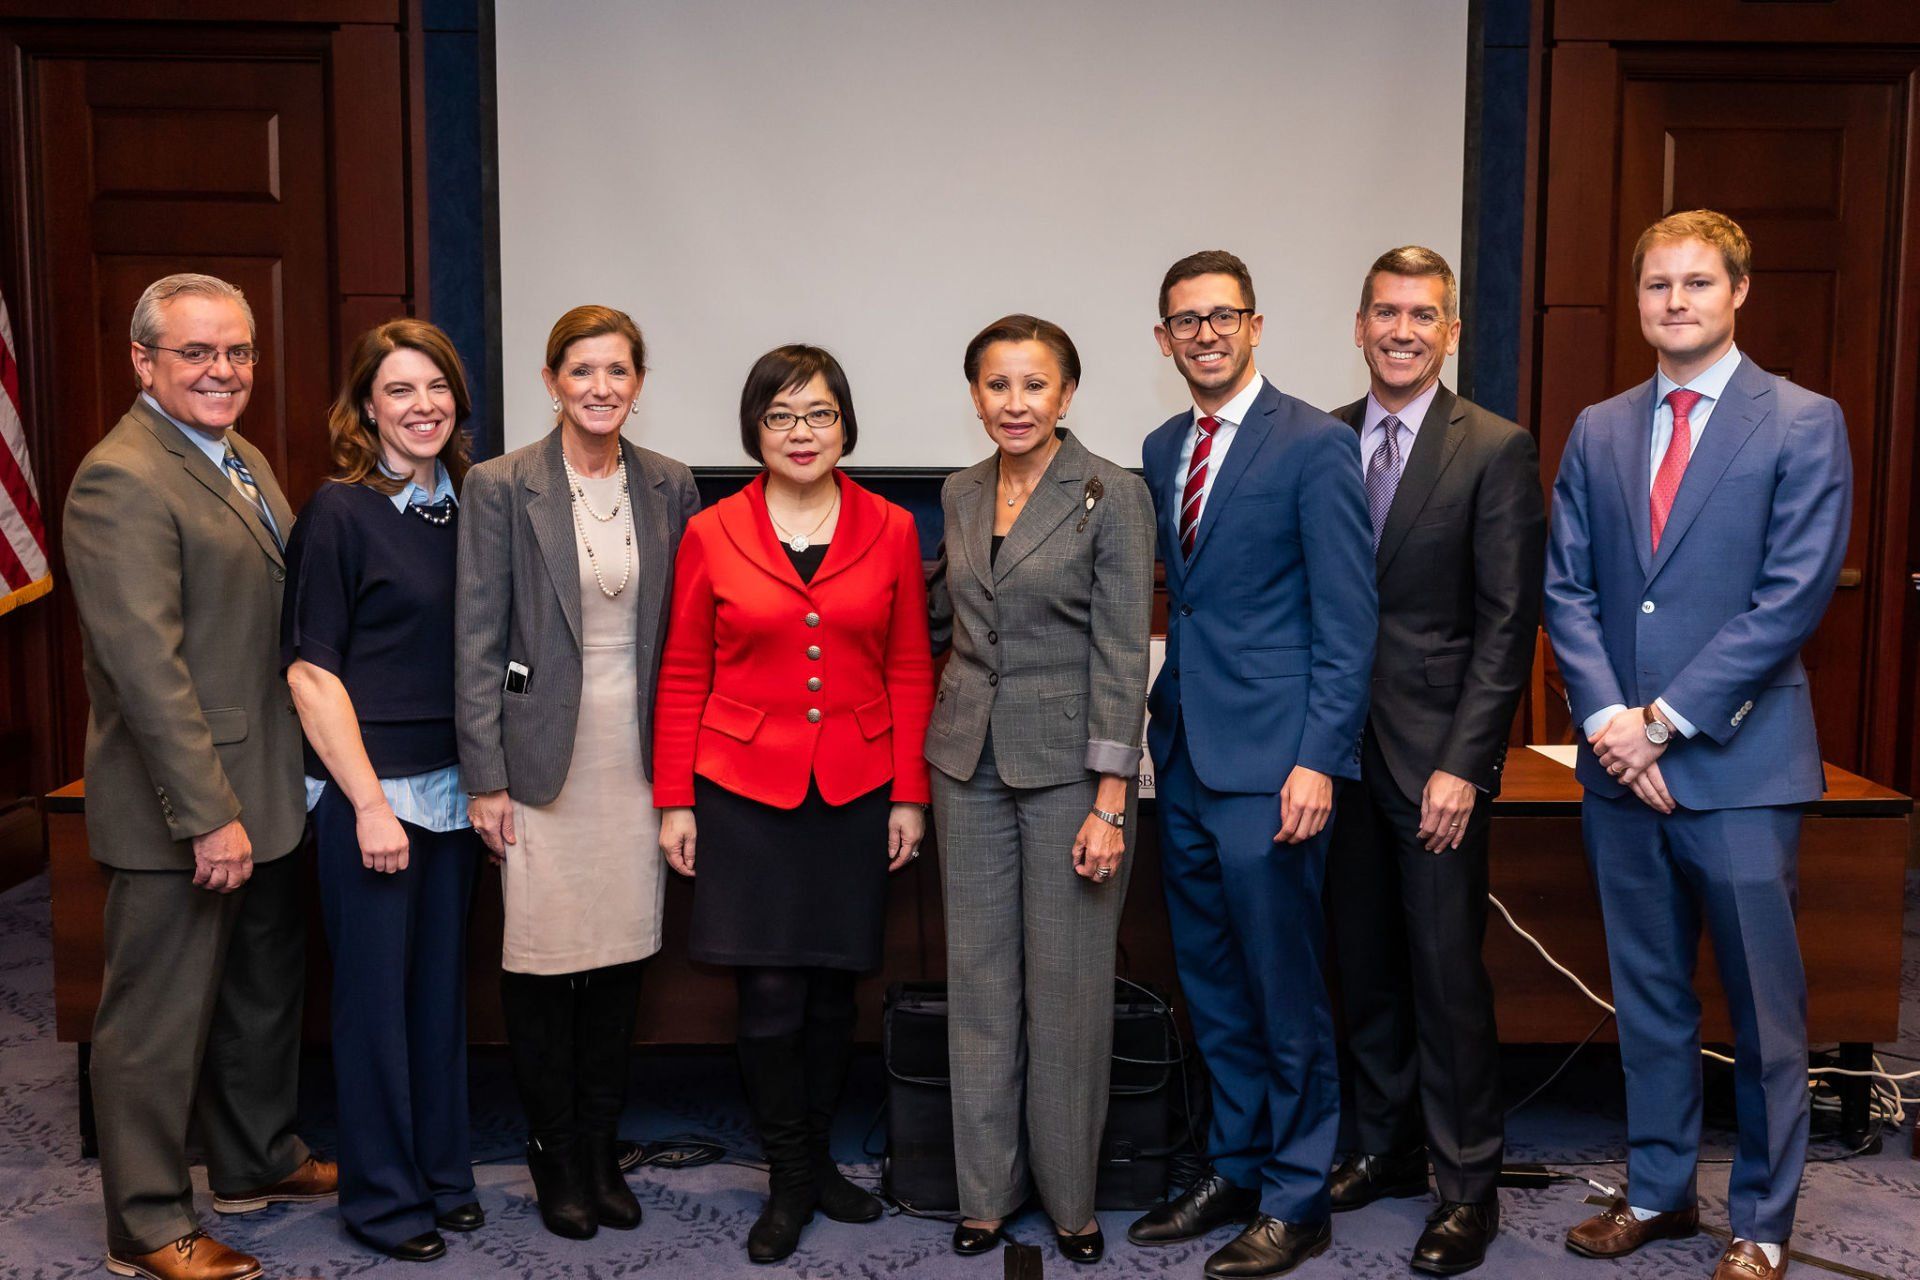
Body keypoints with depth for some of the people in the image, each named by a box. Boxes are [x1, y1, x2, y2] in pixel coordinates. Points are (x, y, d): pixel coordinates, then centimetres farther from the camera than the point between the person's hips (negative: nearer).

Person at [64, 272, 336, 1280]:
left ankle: (259, 1160, 41)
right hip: (179, 815, -9)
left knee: (263, 992, 22)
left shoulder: (242, 460, 11)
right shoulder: (123, 481, -19)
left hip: (263, 795, 10)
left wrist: (259, 800, 13)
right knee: (160, 1019, 5)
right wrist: (209, 815, -24)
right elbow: (146, 668, -24)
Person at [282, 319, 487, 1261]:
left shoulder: (465, 506, 8)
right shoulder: (339, 512, -9)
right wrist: (370, 802, -15)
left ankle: (443, 1173, 29)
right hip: (368, 789, -5)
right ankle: (381, 1193, 20)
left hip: (453, 785, 6)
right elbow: (310, 671, -11)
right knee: (375, 991, 5)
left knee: (441, 985, 14)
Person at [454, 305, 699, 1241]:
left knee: (621, 954, 10)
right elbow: (477, 642, -6)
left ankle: (600, 1145, 26)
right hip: (542, 757, -3)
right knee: (541, 958, 3)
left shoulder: (669, 486, 5)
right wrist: (484, 779, -8)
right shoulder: (500, 487, -5)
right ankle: (553, 1153, 21)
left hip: (638, 756, 3)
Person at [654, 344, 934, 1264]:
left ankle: (814, 1161, 28)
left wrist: (909, 794, 2)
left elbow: (910, 672, 6)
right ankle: (790, 1178, 16)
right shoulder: (711, 535, 1)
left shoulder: (890, 530, 4)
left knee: (832, 989, 8)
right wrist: (674, 801, 1)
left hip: (856, 792, 1)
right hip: (745, 791, -1)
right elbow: (683, 680, 3)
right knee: (770, 995, -3)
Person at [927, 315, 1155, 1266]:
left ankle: (1071, 1196, 21)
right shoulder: (960, 494, 7)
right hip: (969, 760, 5)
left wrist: (1110, 802, -15)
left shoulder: (1113, 495, -9)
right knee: (979, 978, 10)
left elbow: (1123, 655, -12)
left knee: (1067, 983, 4)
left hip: (1068, 762, -5)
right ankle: (986, 1189, 23)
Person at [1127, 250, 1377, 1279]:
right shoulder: (1162, 449, 13)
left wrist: (1317, 761, -17)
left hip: (1268, 761, -7)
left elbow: (1347, 619, -11)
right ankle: (1233, 1169, 30)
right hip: (1183, 753, 7)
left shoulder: (1314, 444, -8)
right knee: (1212, 989, 16)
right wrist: (1165, 713, 9)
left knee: (1285, 992, 2)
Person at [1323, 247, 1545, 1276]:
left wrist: (1461, 764, -13)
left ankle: (1467, 1187, 15)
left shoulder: (1496, 450, -4)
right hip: (1341, 749, 4)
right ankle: (1387, 1145, 30)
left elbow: (1507, 623, -8)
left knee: (1447, 974, 1)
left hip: (1438, 756, -4)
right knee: (1363, 966, 13)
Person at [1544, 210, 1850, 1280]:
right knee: (1649, 995, 15)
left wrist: (1667, 717, -14)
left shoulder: (1804, 424, -3)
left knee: (1765, 1009, 5)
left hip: (1740, 761, -4)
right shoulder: (1598, 432, 10)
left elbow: (1794, 597, -11)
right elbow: (1568, 589, 6)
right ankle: (1659, 1190, 29)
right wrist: (1610, 719, -9)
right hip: (1622, 762, 4)